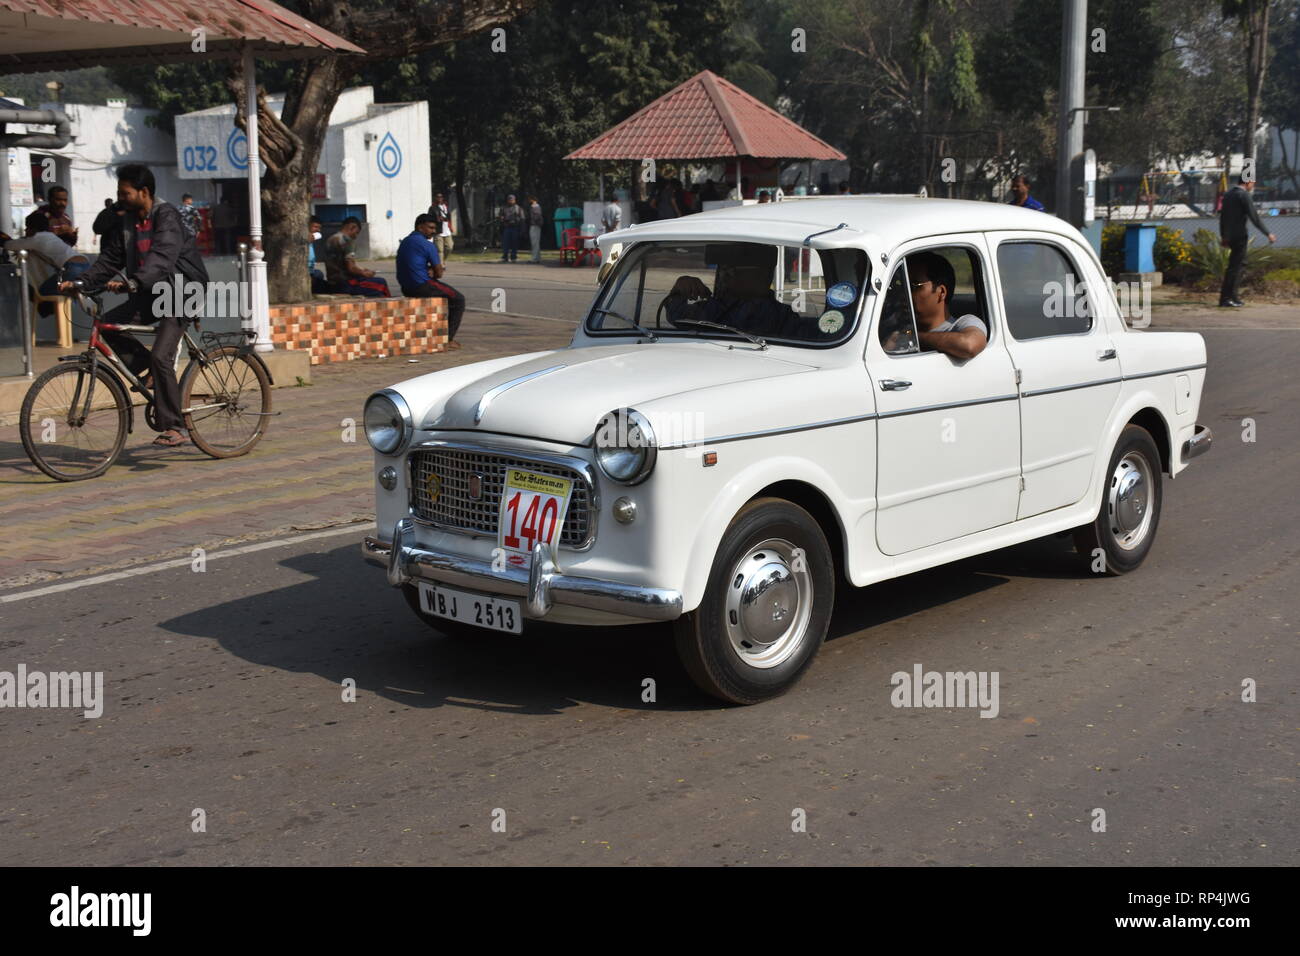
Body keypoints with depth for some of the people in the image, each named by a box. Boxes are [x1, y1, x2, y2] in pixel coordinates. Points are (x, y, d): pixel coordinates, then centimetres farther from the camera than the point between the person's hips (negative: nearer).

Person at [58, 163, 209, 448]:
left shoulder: (166, 216, -16)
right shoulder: (126, 220, 8)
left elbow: (161, 258, -31)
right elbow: (110, 260, 7)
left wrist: (131, 283, -46)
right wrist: (80, 282, -8)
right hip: (153, 293, 8)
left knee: (160, 356, -19)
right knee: (108, 324, -13)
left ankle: (173, 429, -13)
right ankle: (149, 370, 5)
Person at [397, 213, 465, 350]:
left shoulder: (405, 242, 14)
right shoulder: (427, 245, -14)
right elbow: (439, 273, -10)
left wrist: (430, 271, 2)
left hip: (406, 289, 9)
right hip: (423, 287, -9)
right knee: (458, 300, 6)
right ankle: (447, 339, 2)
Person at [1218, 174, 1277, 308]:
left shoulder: (1228, 194, 13)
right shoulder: (1243, 195, -12)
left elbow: (1222, 216, 19)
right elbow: (1254, 216, -17)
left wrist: (1223, 236, 28)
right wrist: (1268, 234, -13)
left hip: (1229, 235, 8)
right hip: (1239, 235, -8)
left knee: (1240, 263, 15)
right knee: (1234, 266, -6)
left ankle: (1232, 296, 14)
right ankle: (1225, 299, -7)